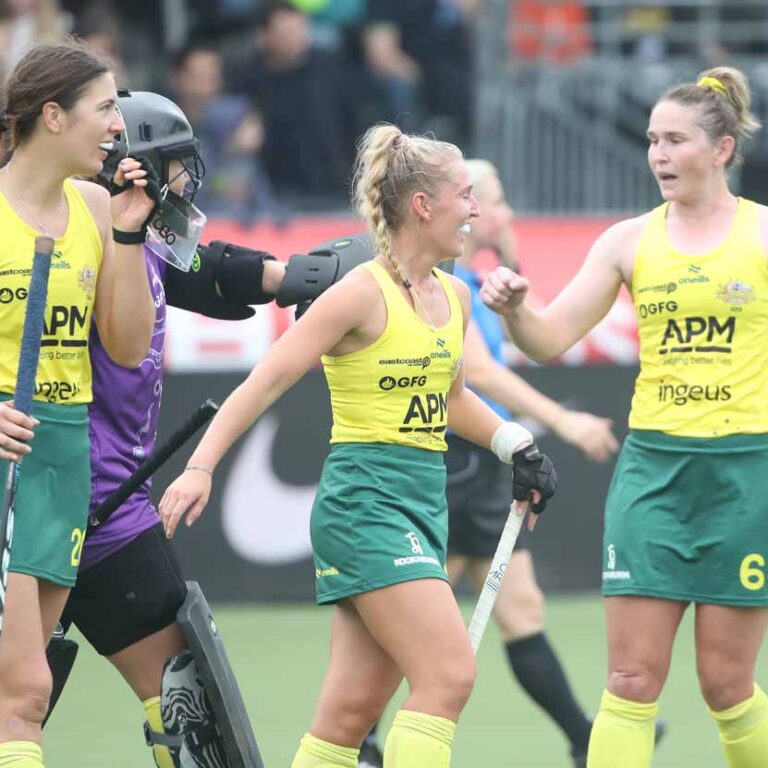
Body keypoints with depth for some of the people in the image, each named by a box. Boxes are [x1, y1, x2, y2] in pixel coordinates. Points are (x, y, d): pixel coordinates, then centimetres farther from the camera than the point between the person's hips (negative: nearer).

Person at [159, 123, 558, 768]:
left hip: (425, 502, 8)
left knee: (352, 712, 4)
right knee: (450, 675, -18)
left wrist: (516, 446, 18)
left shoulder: (454, 297, 12)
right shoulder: (363, 293, -11)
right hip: (364, 502, -8)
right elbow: (266, 381, -12)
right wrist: (201, 467, -20)